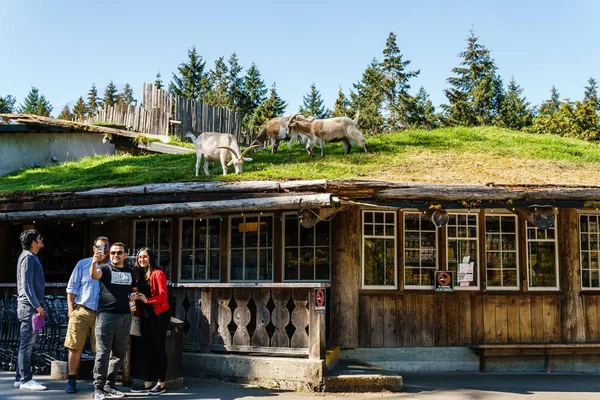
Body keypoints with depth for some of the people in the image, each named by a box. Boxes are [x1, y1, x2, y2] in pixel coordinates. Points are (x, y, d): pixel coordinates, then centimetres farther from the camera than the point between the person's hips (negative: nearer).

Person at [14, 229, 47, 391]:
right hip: (29, 306, -10)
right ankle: (25, 380, -4)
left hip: (29, 306, 10)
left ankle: (20, 378, 17)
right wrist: (37, 305, -20)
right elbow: (26, 284, -18)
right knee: (27, 343, -7)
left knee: (26, 344, 12)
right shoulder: (28, 257, -12)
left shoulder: (31, 256, 18)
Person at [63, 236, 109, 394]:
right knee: (75, 347, 3)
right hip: (81, 311, 0)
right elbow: (72, 288, 7)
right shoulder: (83, 264, 4)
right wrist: (71, 309, 1)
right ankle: (72, 380, 14)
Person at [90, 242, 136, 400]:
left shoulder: (130, 271, 15)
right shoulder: (105, 268, 0)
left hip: (125, 316, 5)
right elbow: (94, 275, -22)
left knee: (119, 354, 11)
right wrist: (94, 263, -44)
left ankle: (109, 386, 22)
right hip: (106, 315, -5)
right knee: (103, 353, -5)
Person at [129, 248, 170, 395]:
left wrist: (147, 300, -28)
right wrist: (135, 298, -8)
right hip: (145, 316, 7)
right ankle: (147, 383, 13)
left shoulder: (158, 274, -7)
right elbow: (139, 294, 15)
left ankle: (161, 384, 4)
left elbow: (163, 295, -15)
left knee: (158, 348, -2)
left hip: (159, 315, -7)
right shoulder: (140, 275, 13)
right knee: (145, 348, 7)